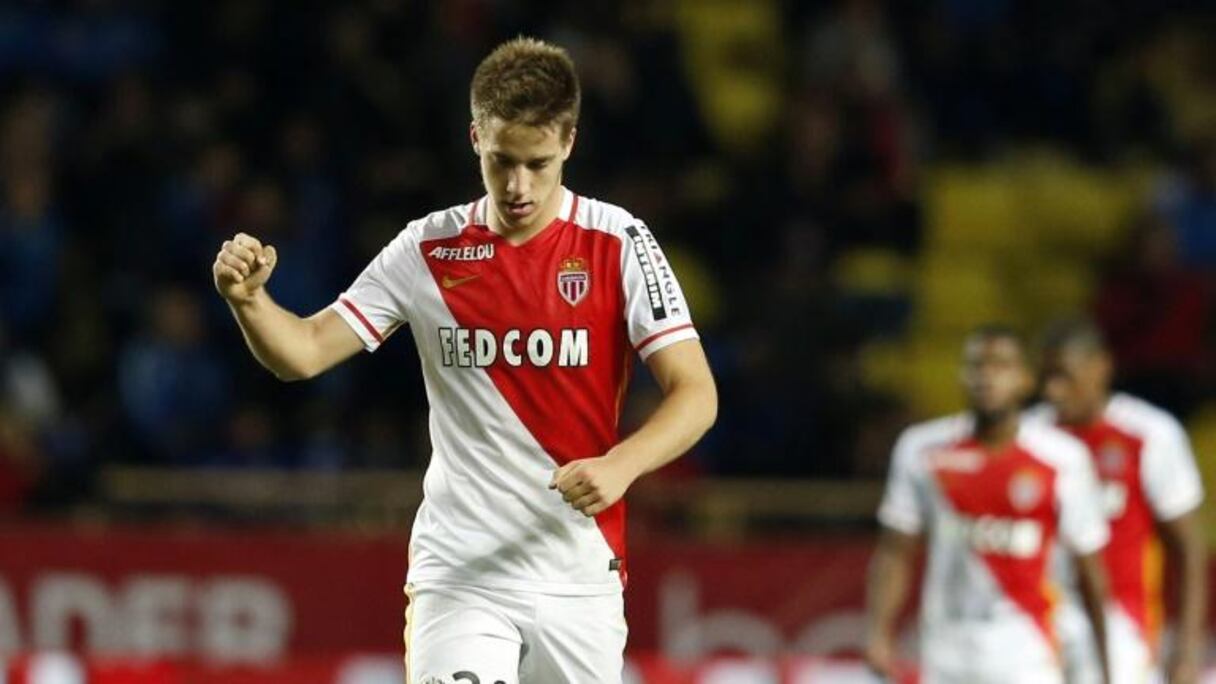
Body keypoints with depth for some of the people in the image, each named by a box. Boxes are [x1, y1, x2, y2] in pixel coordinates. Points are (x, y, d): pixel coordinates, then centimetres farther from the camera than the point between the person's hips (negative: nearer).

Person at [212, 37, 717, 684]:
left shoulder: (618, 243, -3)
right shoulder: (428, 251, 2)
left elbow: (696, 393, -6)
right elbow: (303, 353, 0)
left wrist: (620, 466, -25)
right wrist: (248, 298, -21)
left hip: (578, 577, 0)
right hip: (458, 574, 0)